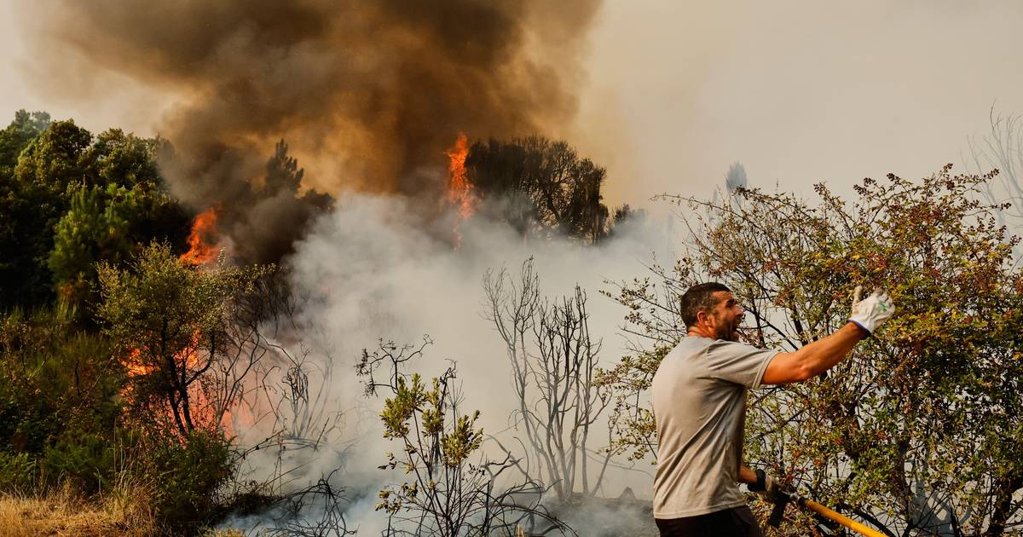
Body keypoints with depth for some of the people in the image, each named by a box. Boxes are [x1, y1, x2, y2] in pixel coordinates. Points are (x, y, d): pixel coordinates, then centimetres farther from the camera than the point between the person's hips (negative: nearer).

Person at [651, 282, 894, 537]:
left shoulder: (671, 364, 15)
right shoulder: (711, 353, -15)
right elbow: (801, 366, -23)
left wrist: (755, 479, 24)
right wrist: (860, 324, -12)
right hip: (710, 510, -10)